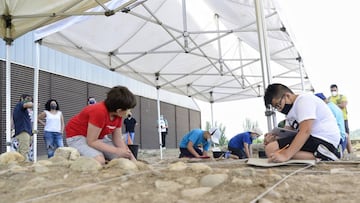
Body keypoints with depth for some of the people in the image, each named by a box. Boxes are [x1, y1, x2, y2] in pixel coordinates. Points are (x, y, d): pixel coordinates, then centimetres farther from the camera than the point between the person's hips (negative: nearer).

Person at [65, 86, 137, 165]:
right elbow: (91, 141, -30)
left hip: (97, 137, 7)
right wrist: (117, 150, -29)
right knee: (99, 160, -33)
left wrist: (131, 156, -15)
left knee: (124, 158, -8)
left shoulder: (118, 114, -9)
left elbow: (118, 139, -3)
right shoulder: (99, 111, -33)